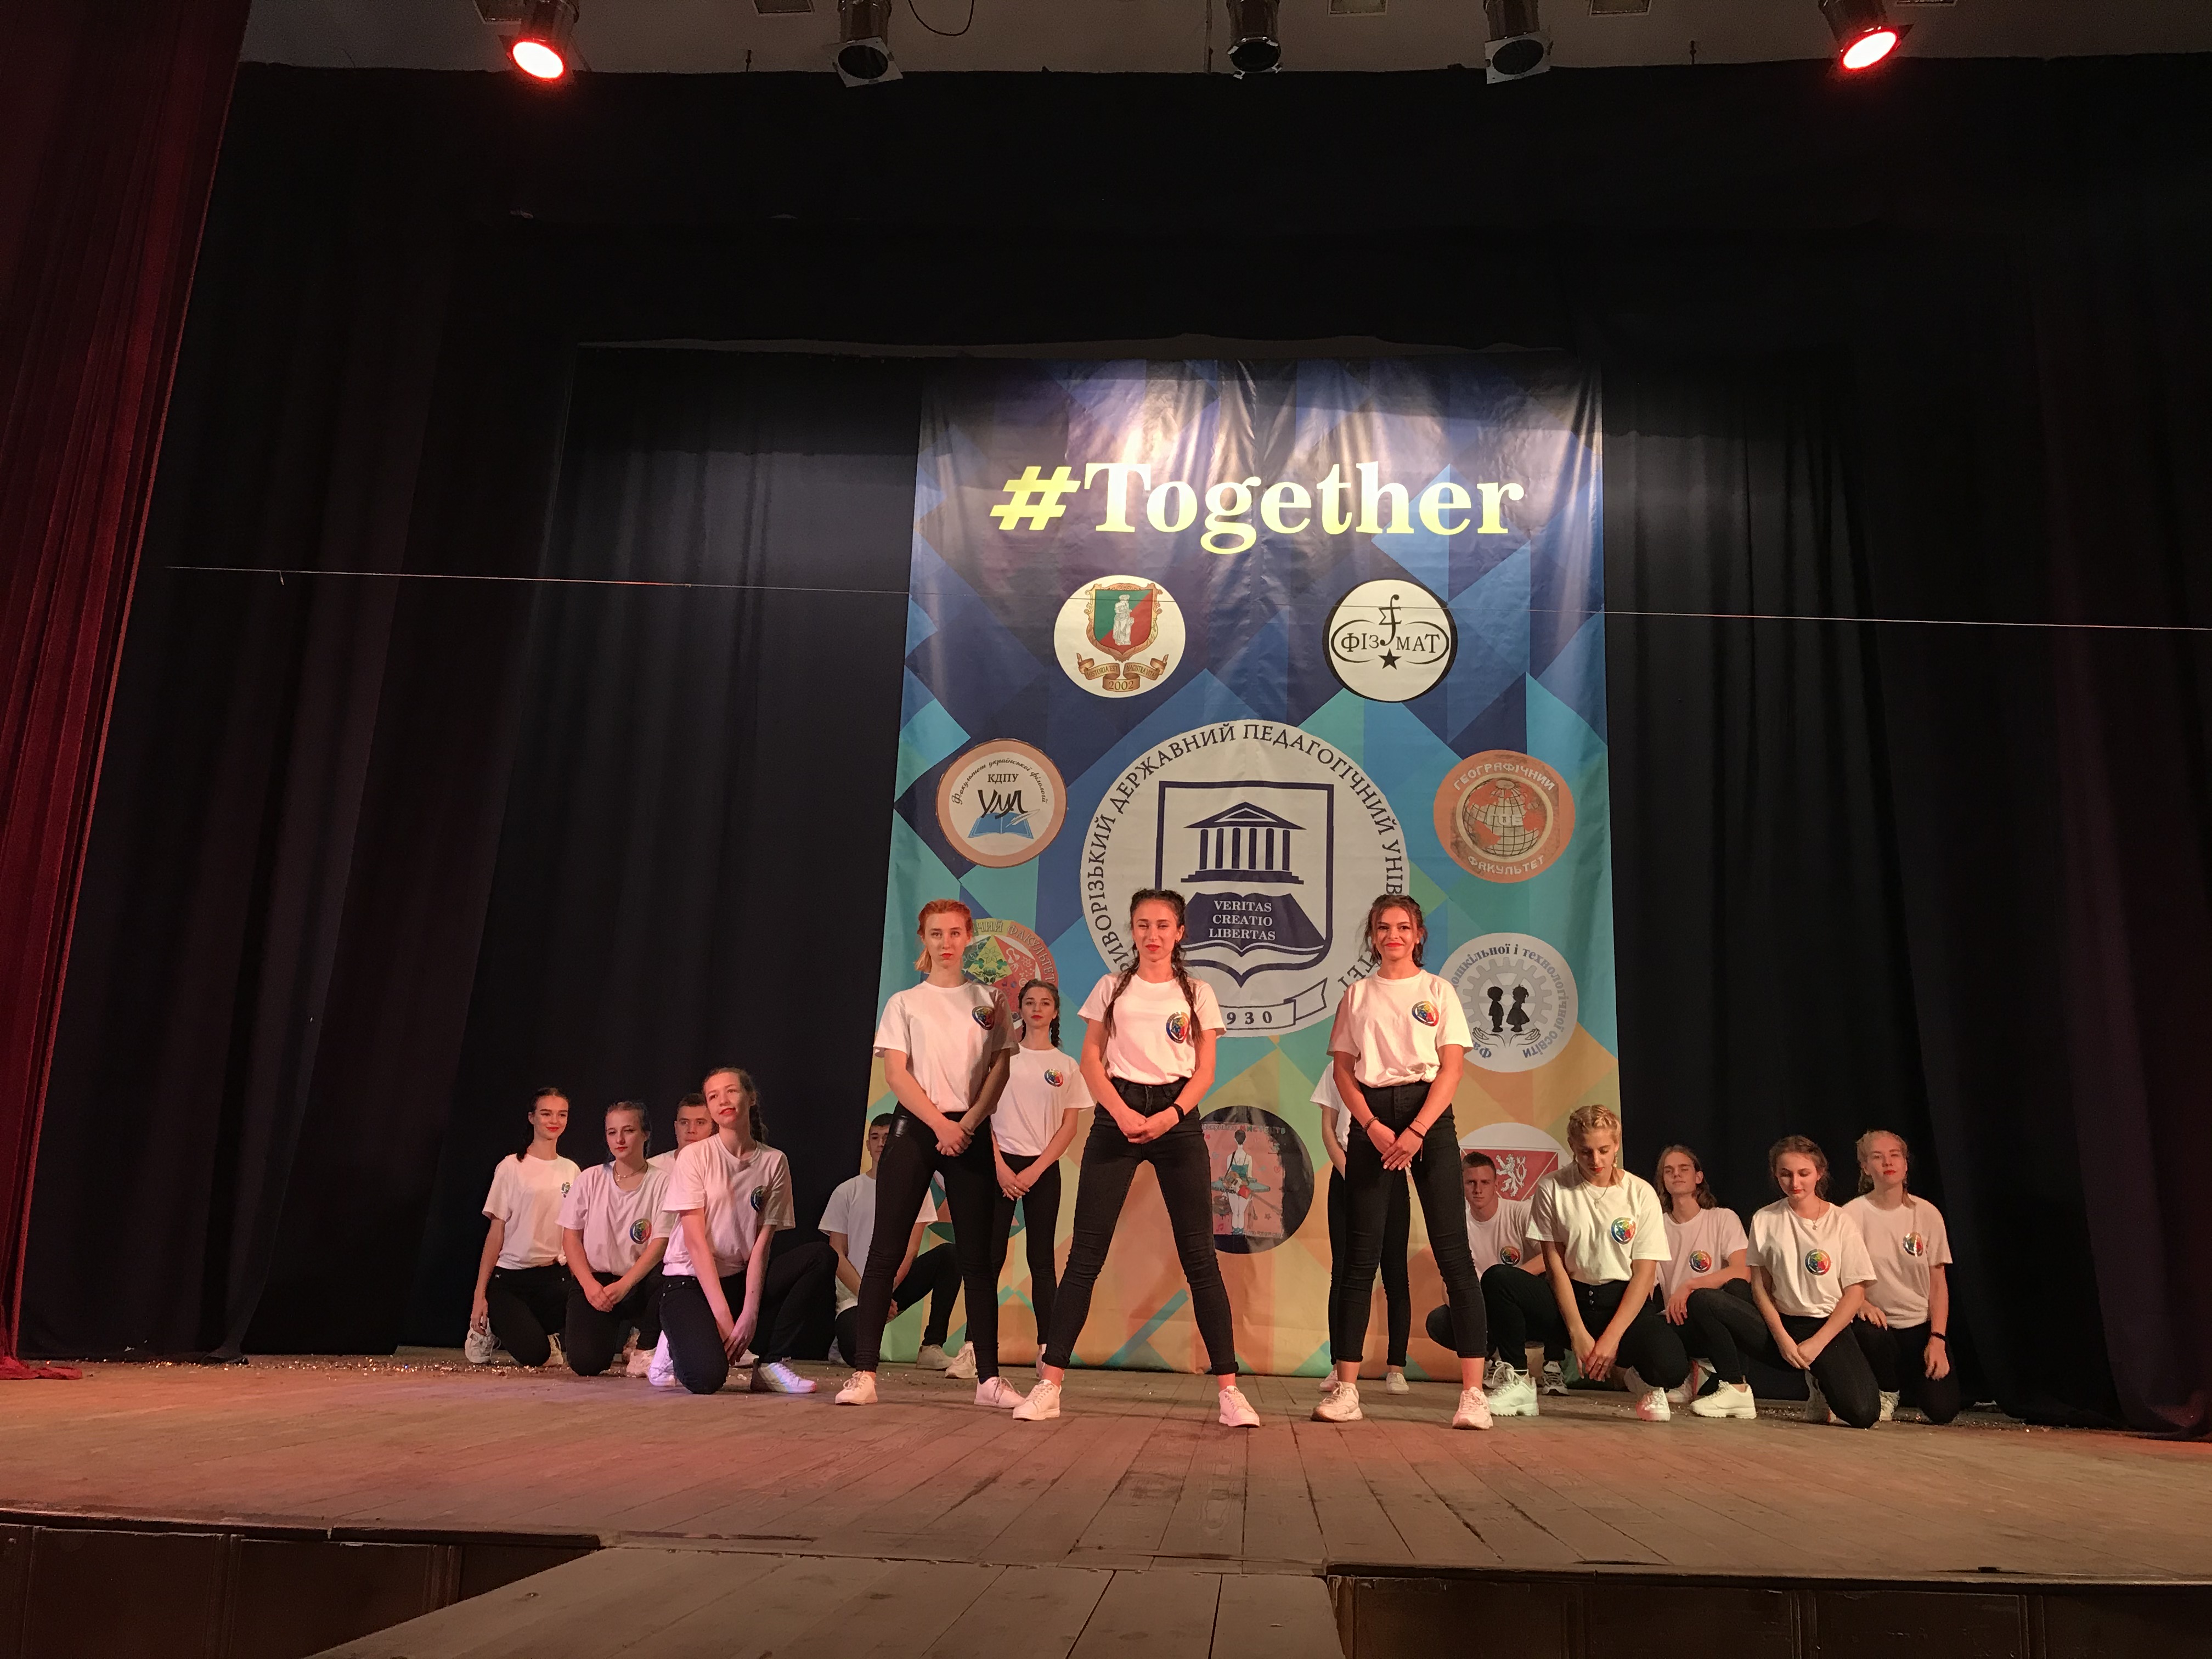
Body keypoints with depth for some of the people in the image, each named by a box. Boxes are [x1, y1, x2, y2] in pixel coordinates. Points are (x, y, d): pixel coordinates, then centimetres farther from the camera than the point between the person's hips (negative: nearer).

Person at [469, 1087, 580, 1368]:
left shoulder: (571, 1171, 9)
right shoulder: (512, 1167, -4)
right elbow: (496, 1231, -5)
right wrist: (480, 1295, -8)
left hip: (554, 1275, 4)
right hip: (510, 1277, -4)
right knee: (533, 1355, -22)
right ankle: (491, 1326, 13)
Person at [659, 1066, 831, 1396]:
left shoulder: (774, 1162, 1)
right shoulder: (695, 1156, -6)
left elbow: (762, 1243, -3)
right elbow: (695, 1241, -12)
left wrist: (750, 1313, -16)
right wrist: (723, 1317, -19)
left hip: (740, 1280, 4)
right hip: (689, 1281, -4)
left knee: (820, 1256, -20)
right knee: (706, 1378, -30)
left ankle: (771, 1363, -12)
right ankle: (679, 1346, 8)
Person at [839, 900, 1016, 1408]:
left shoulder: (989, 1001, 10)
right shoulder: (905, 1003, 7)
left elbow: (1002, 1069, 4)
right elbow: (896, 1074, -2)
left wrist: (968, 1123, -9)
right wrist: (940, 1124, -13)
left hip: (971, 1133, 1)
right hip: (915, 1129, -1)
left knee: (977, 1257, 2)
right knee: (886, 1252, -4)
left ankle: (989, 1377, 6)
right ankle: (863, 1373, -1)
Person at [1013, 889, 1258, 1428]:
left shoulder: (1198, 993, 10)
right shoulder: (1112, 988, 11)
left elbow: (1204, 1070, 4)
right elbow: (1091, 1060, 5)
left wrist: (1170, 1116, -12)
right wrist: (1121, 1113, -11)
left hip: (1176, 1118, 0)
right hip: (1117, 1114, 0)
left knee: (1200, 1256, -1)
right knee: (1086, 1253, -3)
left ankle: (1229, 1389, 3)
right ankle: (1049, 1384, 1)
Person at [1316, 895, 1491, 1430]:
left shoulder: (1438, 991, 7)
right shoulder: (1356, 994, 12)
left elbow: (1451, 1068, -1)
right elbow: (1343, 1070, 6)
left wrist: (1416, 1131, -13)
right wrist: (1373, 1127, -9)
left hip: (1428, 1115, -1)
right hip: (1372, 1118, 2)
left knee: (1452, 1251, -6)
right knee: (1360, 1255, 1)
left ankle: (1473, 1392, -4)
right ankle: (1346, 1389, 6)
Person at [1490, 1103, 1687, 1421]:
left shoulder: (1641, 1194, -2)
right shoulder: (1552, 1189, -3)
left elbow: (1644, 1274, -6)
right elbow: (1555, 1265, -5)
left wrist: (1611, 1338, -16)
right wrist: (1578, 1333, -14)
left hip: (1623, 1302, 0)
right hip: (1568, 1299, 1)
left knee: (1671, 1370, -31)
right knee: (1498, 1281, -28)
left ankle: (1635, 1373, 9)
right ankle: (1516, 1381, -10)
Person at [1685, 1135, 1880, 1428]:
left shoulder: (1841, 1224, -2)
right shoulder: (1765, 1220, 3)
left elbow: (1856, 1293, -4)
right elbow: (1760, 1287, 3)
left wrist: (1817, 1343, -12)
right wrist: (1782, 1338, -11)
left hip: (1828, 1328, -2)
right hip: (1779, 1324, 2)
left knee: (1863, 1413, -28)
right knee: (1702, 1300, -23)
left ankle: (1820, 1383, 9)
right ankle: (1735, 1390, -8)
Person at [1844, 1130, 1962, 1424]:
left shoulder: (1927, 1214, -3)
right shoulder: (1851, 1215, -9)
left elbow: (1939, 1283, 1)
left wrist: (1937, 1339, -8)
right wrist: (1861, 1303, -27)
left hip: (1921, 1325, 2)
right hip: (1878, 1320, -2)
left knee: (1943, 1410, -15)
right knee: (1870, 1335, -37)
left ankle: (1910, 1382, 23)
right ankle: (1887, 1394, -2)